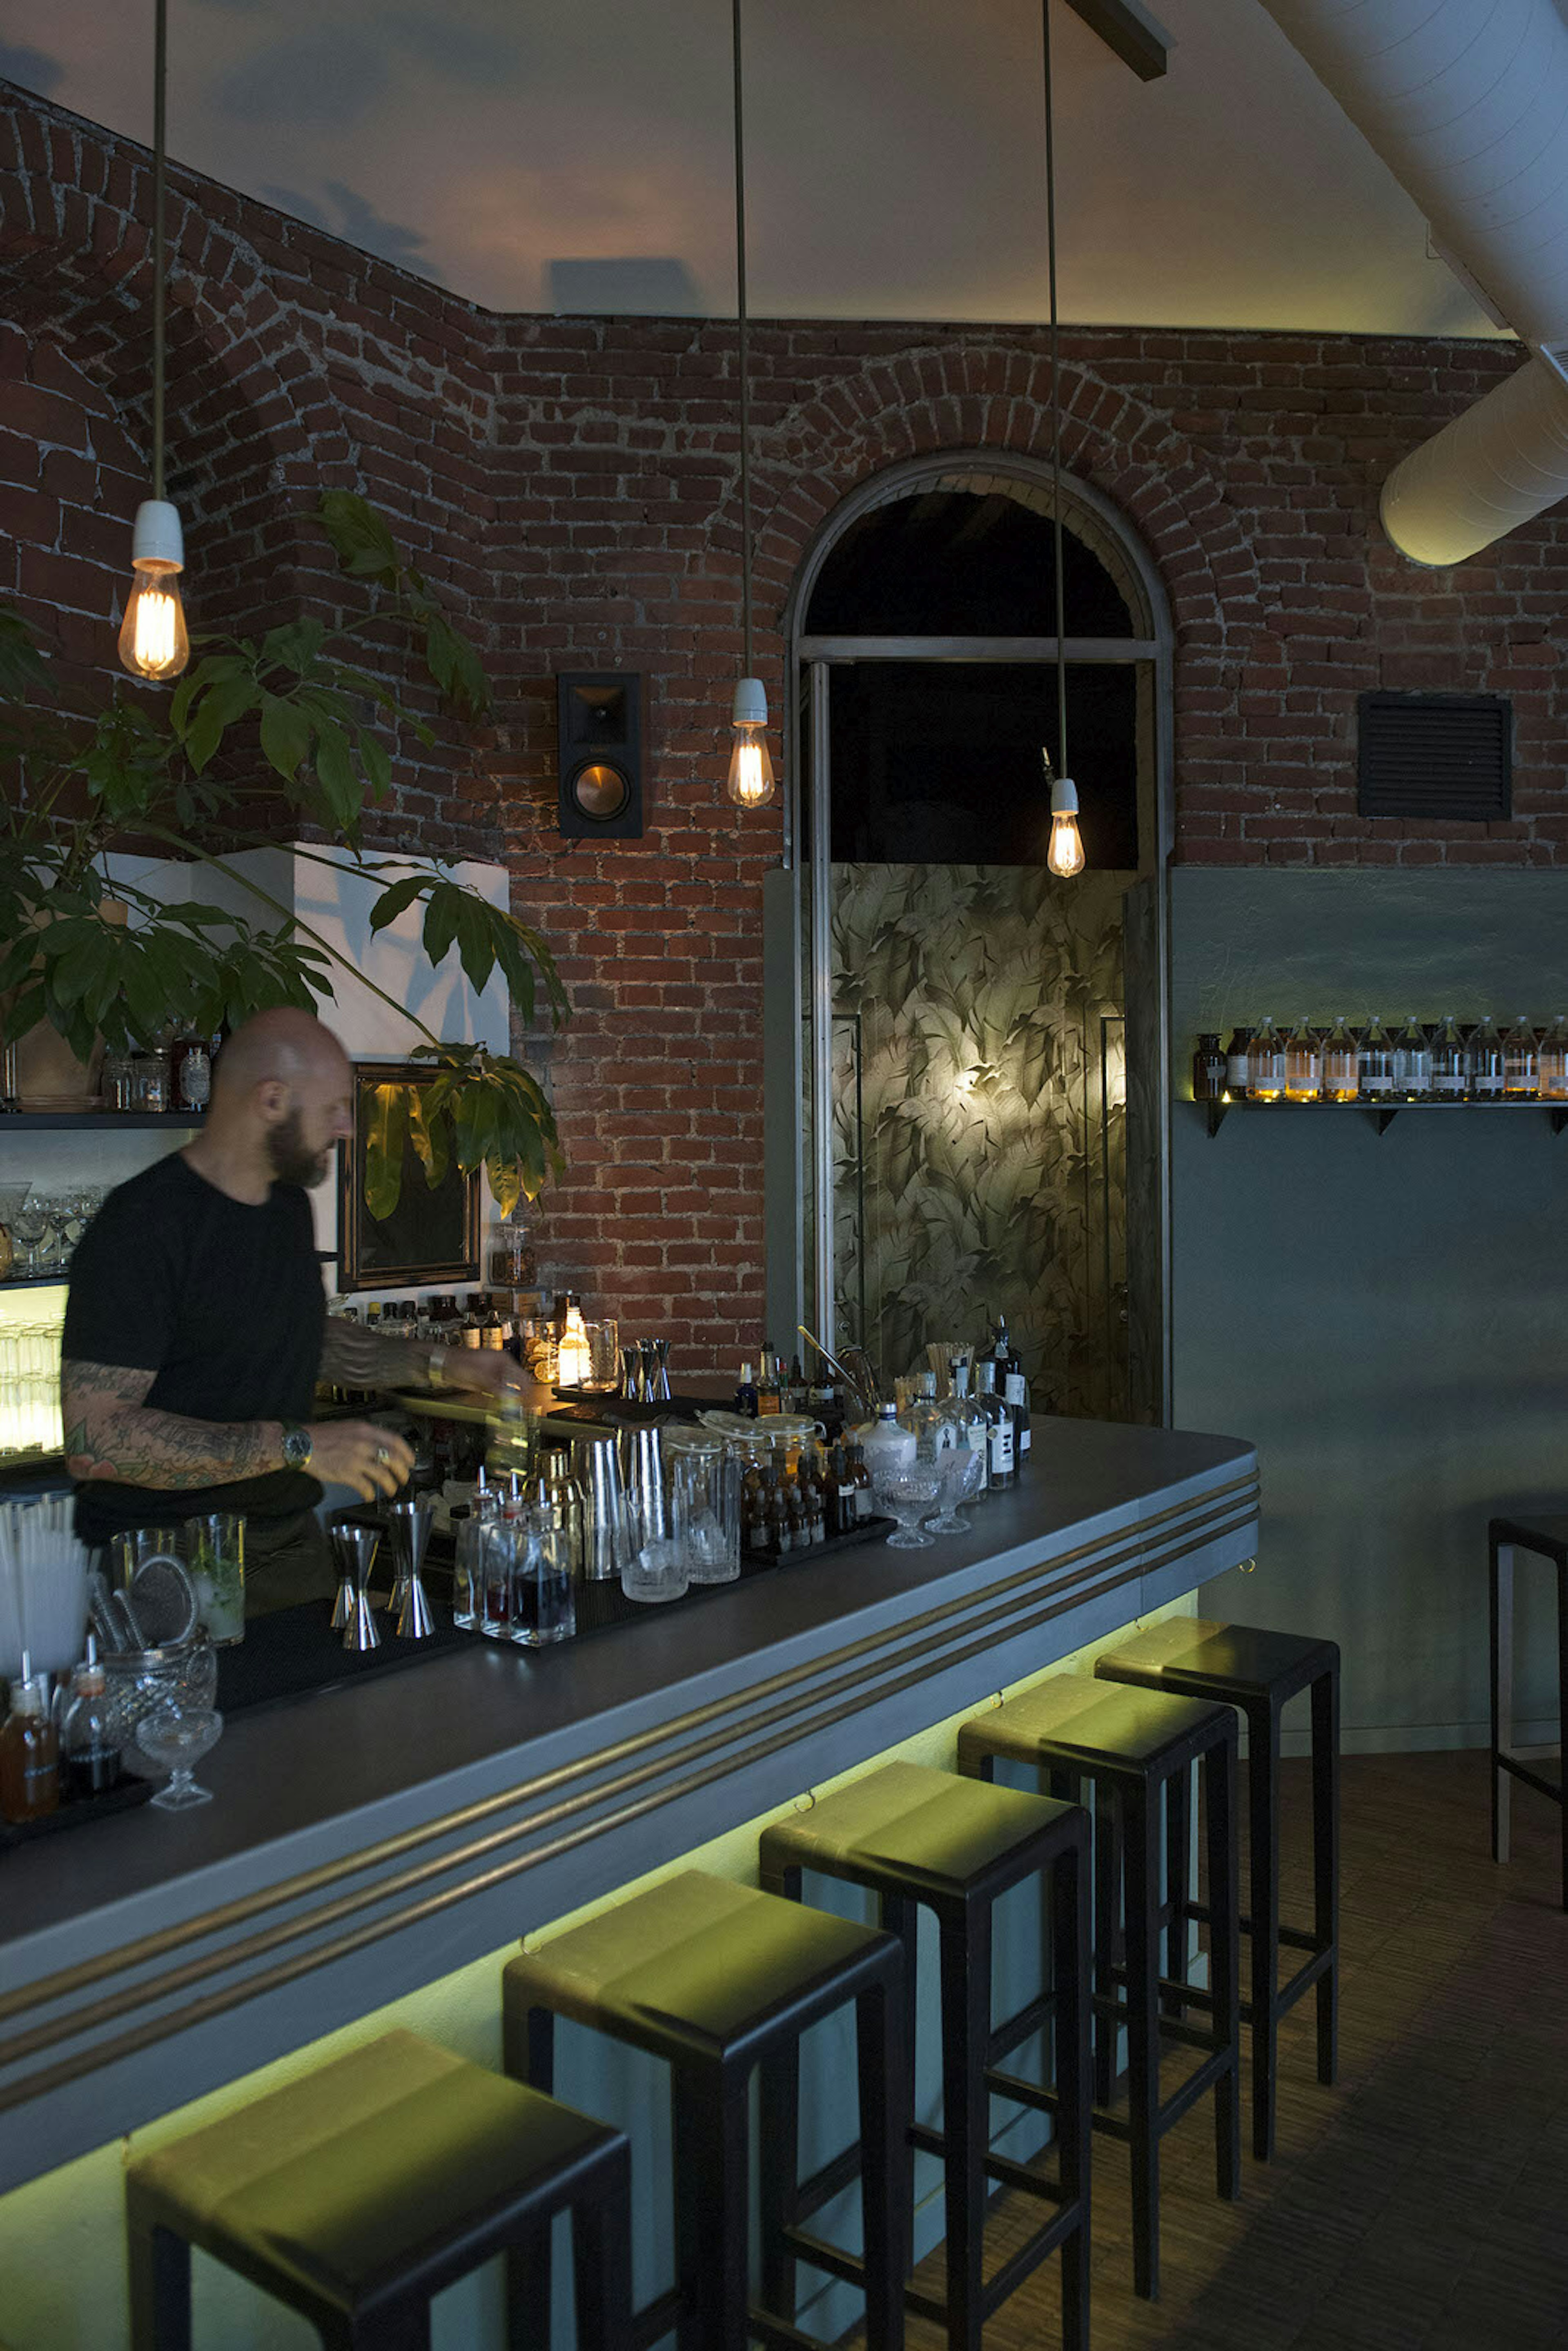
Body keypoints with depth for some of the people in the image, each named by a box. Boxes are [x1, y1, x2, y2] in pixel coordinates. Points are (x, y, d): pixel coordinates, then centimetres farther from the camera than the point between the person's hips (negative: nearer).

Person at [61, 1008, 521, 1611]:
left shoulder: (288, 1204, 8)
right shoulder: (141, 1226, -20)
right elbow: (95, 1439, -26)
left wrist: (439, 1364, 12)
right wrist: (298, 1445, -28)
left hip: (291, 1542, 8)